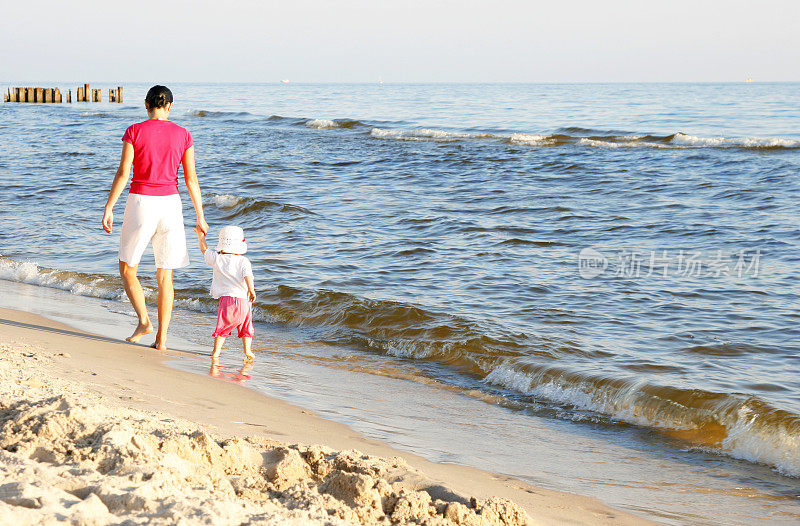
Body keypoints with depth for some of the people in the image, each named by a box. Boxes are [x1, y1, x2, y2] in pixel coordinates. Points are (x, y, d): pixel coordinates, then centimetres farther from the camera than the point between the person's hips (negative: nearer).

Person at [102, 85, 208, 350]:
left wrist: (108, 208, -3)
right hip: (170, 202, 2)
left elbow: (123, 173, -9)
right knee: (165, 276, 8)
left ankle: (144, 320, -4)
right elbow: (191, 179, 1)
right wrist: (200, 217, 7)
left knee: (127, 269, 14)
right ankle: (161, 338, 4)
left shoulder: (134, 132, -4)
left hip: (140, 202, -2)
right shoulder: (183, 135, 2)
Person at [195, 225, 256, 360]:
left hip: (226, 298, 1)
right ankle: (247, 350, 7)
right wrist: (251, 290, -31)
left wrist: (200, 236, 35)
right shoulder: (244, 261, -1)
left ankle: (216, 351, 1)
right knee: (246, 327, 15)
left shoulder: (217, 259, 5)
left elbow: (204, 250, 22)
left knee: (222, 328, 9)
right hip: (244, 299, -1)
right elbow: (248, 276, -18)